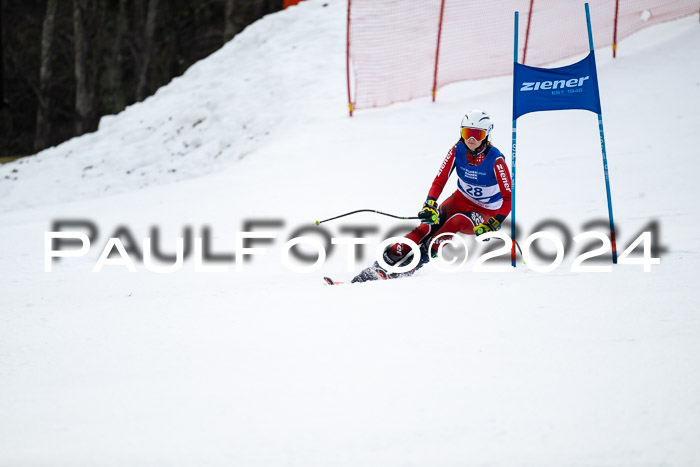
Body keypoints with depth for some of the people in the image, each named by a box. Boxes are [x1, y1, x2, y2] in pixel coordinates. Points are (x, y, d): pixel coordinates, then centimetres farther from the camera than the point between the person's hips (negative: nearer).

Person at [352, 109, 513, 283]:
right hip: (462, 199, 2)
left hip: (486, 212, -2)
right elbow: (439, 181, -10)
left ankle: (422, 257, -34)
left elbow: (508, 198, -20)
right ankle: (385, 262, -30)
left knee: (456, 222, -35)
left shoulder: (495, 160, -23)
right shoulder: (457, 151, -12)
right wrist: (430, 205, -27)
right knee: (430, 224, -24)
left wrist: (493, 225, -29)